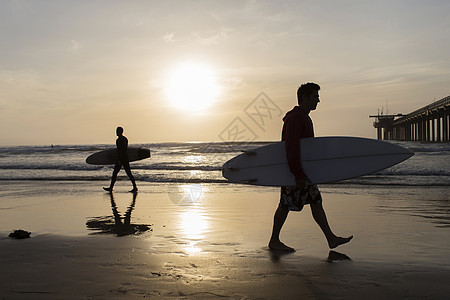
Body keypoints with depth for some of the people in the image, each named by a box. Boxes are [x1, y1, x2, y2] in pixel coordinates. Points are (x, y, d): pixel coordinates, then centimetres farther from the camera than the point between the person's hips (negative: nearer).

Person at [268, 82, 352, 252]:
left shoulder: (304, 118, 17)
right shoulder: (295, 118, -17)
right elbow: (291, 148, -24)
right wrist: (298, 174, -26)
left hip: (303, 171, 10)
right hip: (294, 170, -10)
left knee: (316, 201, 8)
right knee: (286, 204, -2)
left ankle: (331, 238, 11)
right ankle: (274, 241, 10)